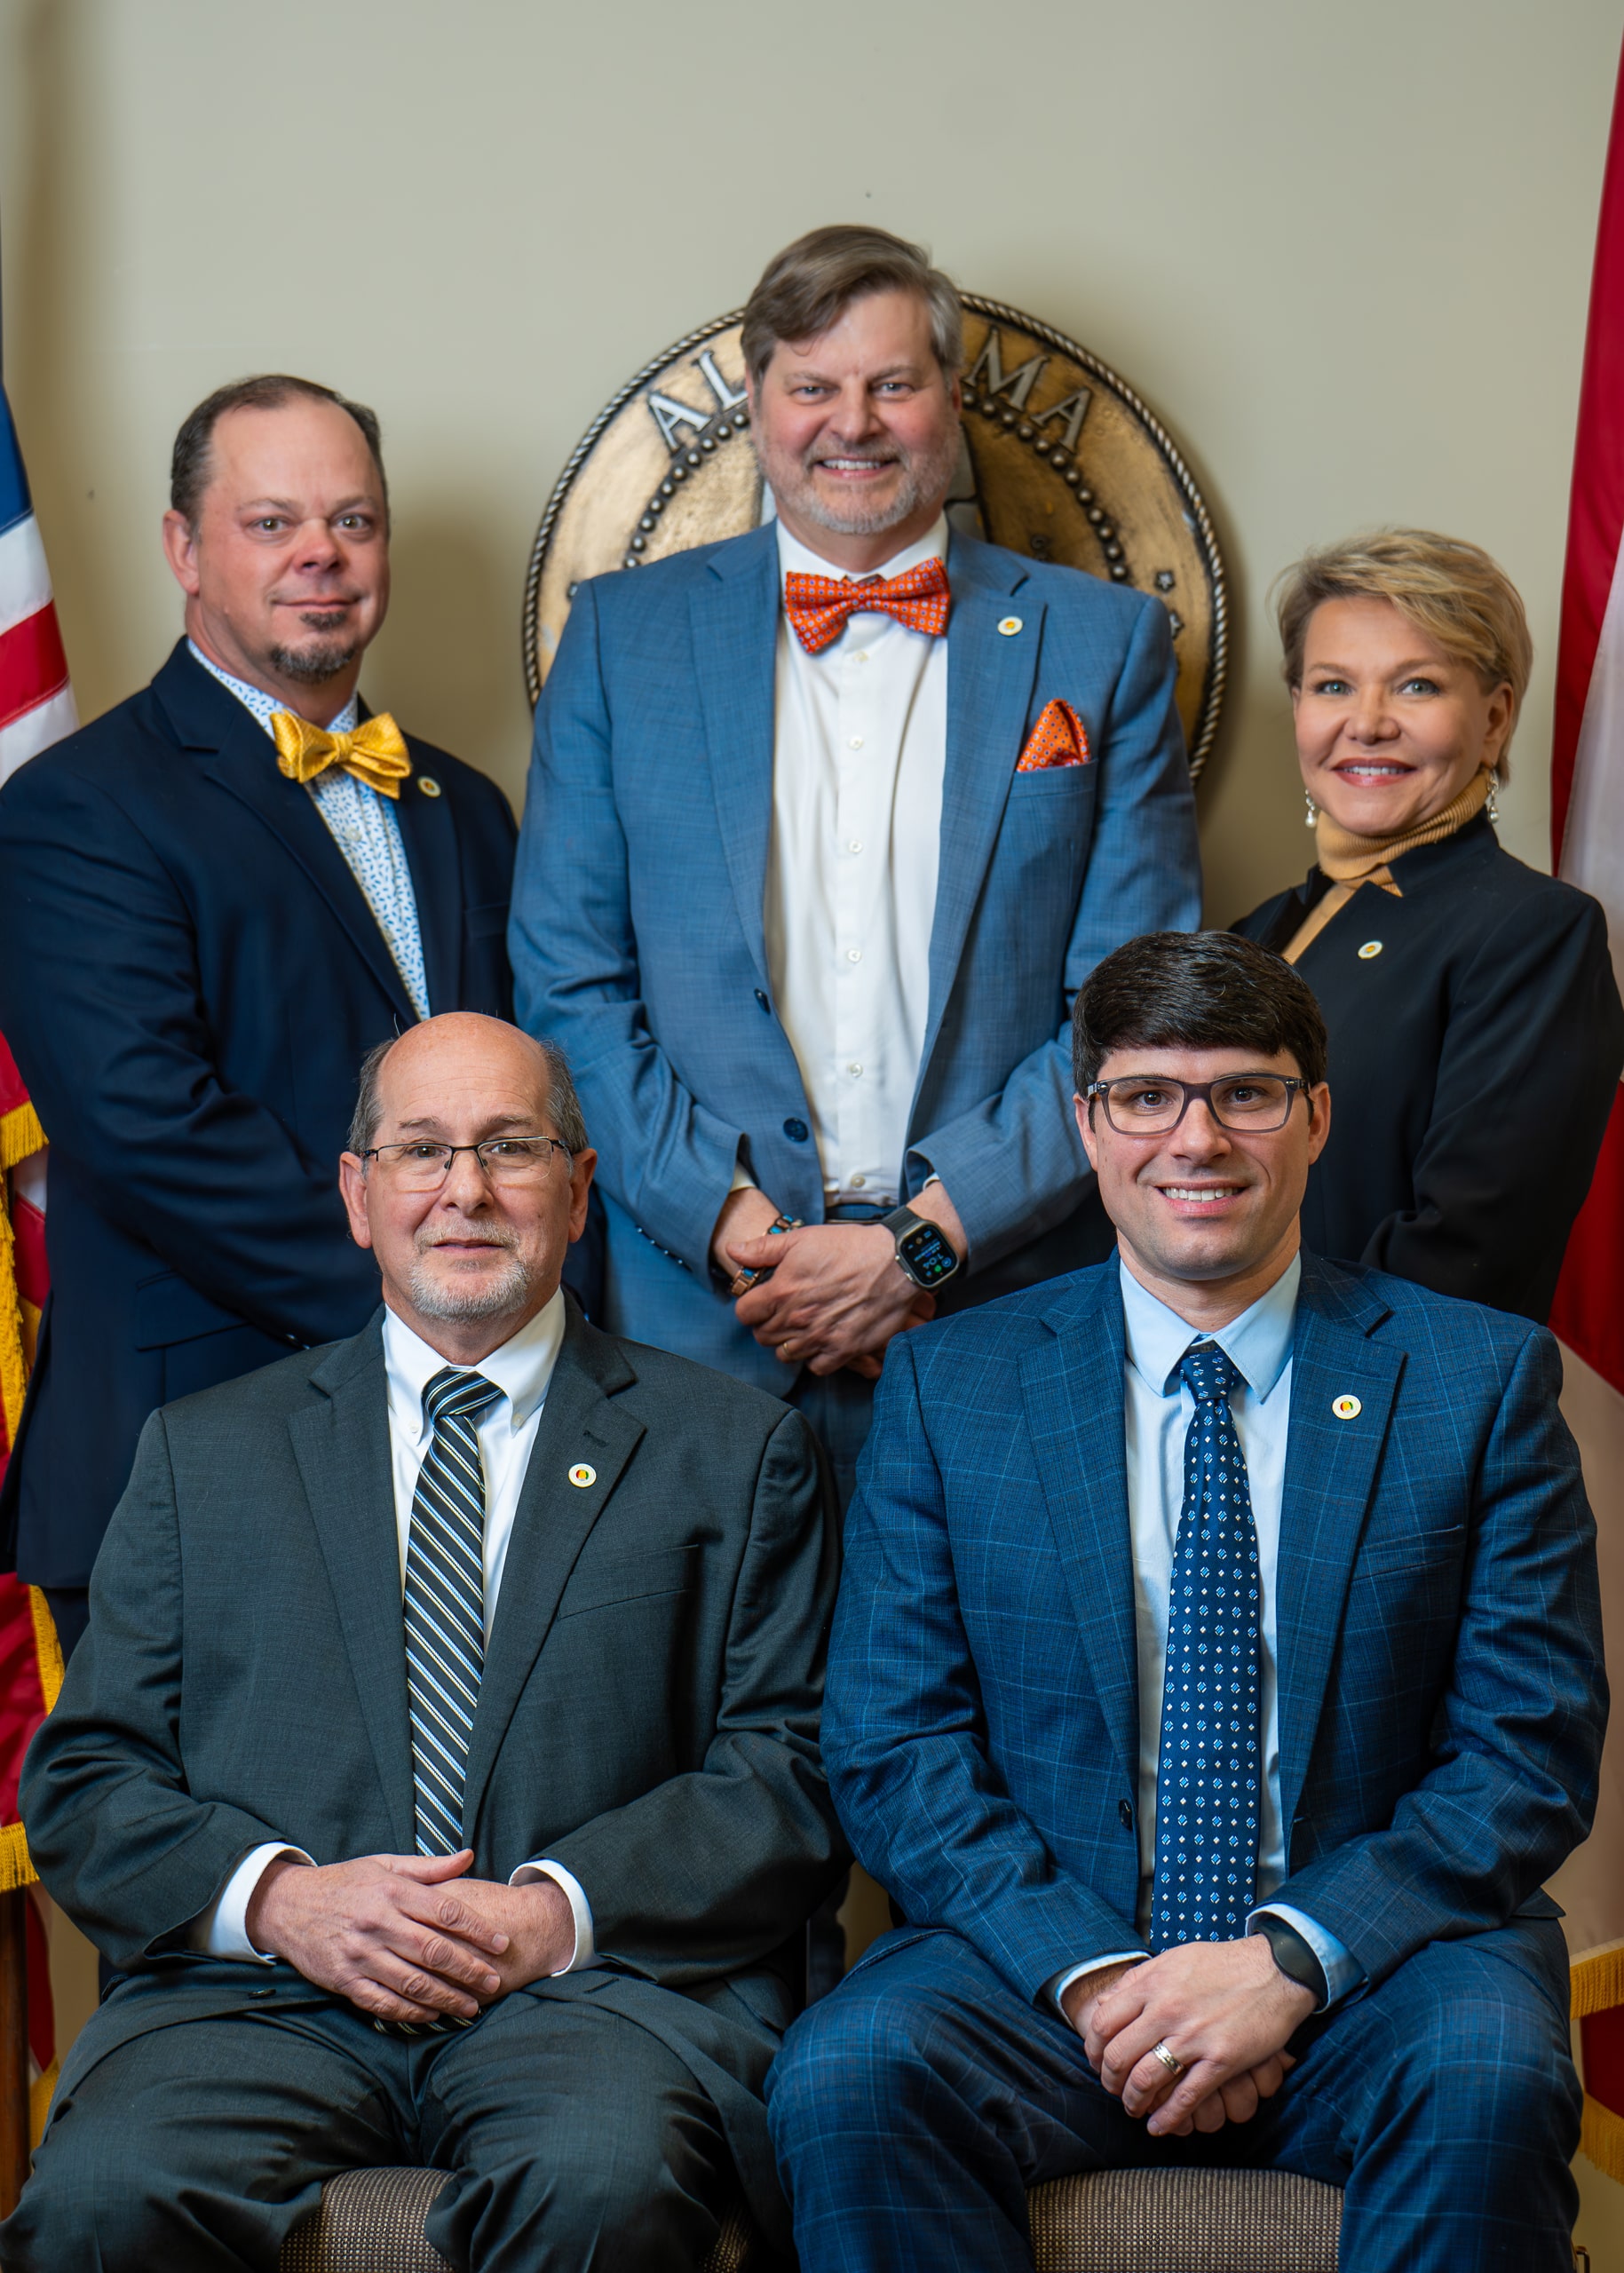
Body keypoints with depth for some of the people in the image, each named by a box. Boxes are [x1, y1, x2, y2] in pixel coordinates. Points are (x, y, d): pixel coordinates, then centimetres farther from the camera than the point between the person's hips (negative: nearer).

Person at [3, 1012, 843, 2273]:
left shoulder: (737, 1449, 14)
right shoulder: (203, 1451, 19)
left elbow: (790, 1775, 6)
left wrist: (565, 1909, -11)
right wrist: (276, 1896, -7)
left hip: (593, 1986, -1)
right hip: (265, 1998, 2)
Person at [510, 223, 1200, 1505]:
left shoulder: (1104, 645, 6)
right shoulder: (623, 634, 8)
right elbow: (569, 983, 5)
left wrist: (929, 1235, -9)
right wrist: (732, 1227, -7)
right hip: (703, 1318, 1)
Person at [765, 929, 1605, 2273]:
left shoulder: (1481, 1379, 4)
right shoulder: (946, 1388, 7)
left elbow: (1532, 1757, 0)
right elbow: (891, 1747, 2)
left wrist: (1290, 1959, -15)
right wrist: (1089, 1973, -14)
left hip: (1372, 1960, 0)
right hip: (1047, 1950, 1)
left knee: (1485, 2084, -33)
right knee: (848, 2075, -29)